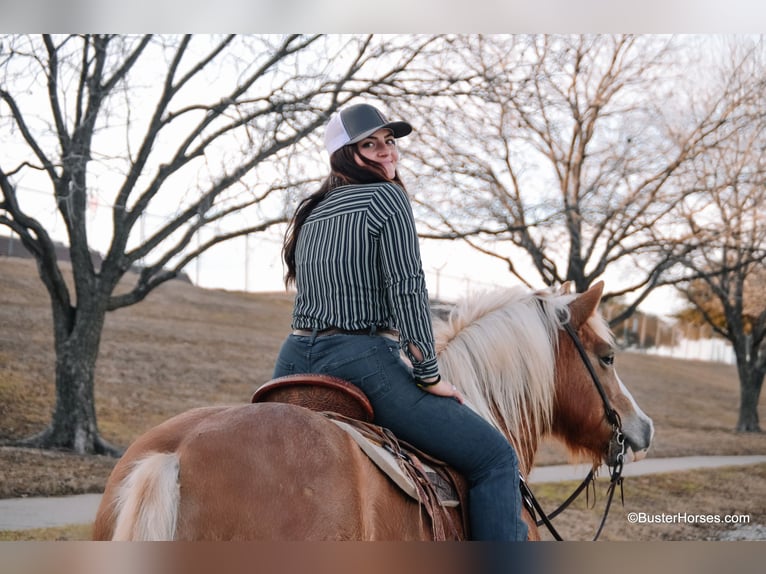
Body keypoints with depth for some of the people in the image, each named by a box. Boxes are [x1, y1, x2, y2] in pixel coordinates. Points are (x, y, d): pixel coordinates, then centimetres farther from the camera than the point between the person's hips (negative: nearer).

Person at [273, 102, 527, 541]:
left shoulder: (312, 212, 17)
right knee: (496, 458, -3)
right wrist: (429, 376, -7)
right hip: (361, 361, -8)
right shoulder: (388, 197, -6)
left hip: (293, 363, 8)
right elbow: (407, 290, -13)